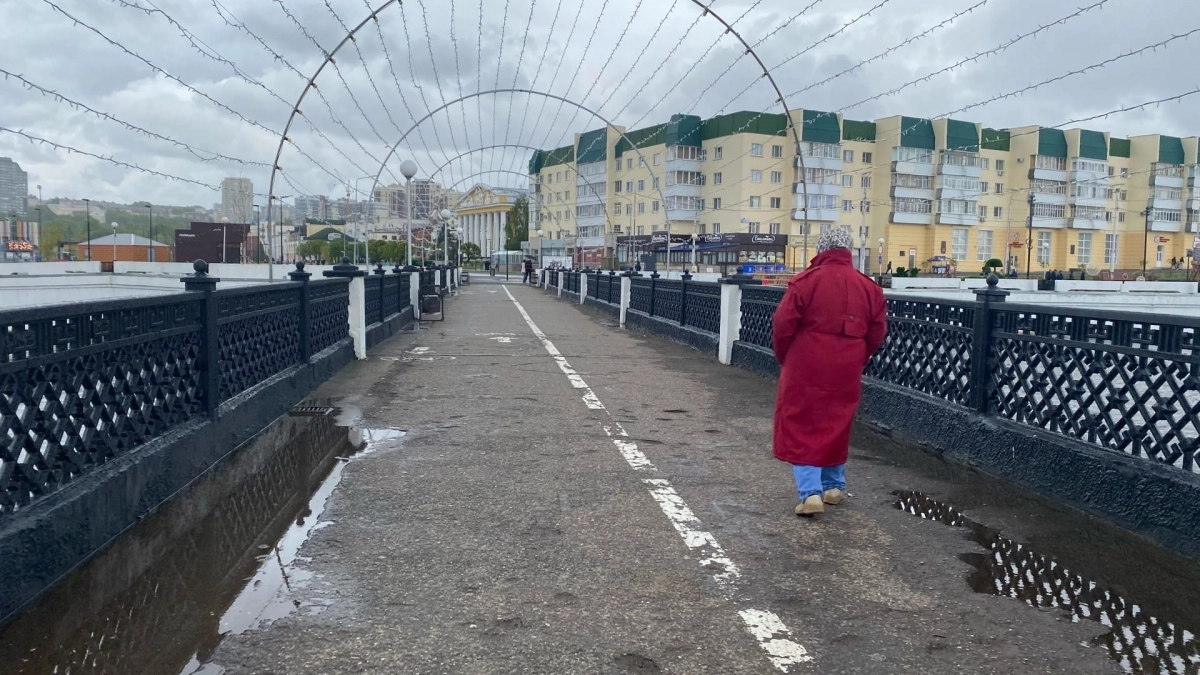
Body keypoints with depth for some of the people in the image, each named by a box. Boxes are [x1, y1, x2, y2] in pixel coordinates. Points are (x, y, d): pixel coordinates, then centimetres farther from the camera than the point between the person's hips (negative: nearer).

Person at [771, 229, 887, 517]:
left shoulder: (805, 281, -9)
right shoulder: (869, 287, 4)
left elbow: (782, 326, -10)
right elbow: (877, 333, 7)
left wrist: (784, 359, 7)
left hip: (805, 369, -4)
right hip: (846, 372, 4)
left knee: (801, 428, 2)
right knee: (837, 427, 19)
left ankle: (811, 493, -8)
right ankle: (834, 486, 28)